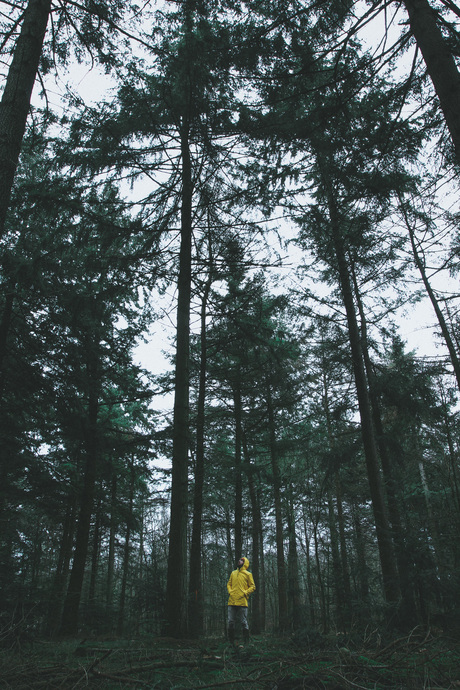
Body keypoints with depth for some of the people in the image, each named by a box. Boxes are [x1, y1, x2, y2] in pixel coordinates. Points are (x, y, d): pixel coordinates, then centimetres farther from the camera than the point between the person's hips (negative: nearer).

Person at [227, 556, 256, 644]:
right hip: (232, 601, 4)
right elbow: (229, 584, 22)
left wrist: (245, 593, -9)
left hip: (242, 602, -4)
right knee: (231, 622, 4)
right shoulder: (233, 573, 17)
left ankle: (246, 642, 8)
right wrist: (230, 591, 4)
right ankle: (231, 641, 14)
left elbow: (253, 587, 4)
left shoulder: (248, 574, 4)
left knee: (244, 622, -1)